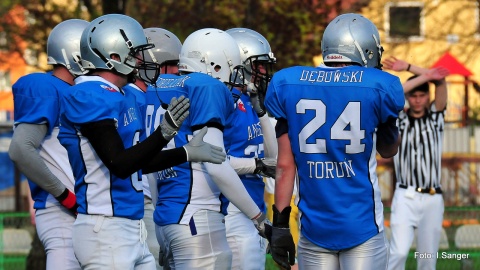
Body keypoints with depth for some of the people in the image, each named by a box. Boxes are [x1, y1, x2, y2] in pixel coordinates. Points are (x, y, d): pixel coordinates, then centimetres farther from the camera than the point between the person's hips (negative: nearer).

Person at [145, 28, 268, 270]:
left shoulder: (158, 89, 15)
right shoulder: (208, 88, -8)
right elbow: (216, 166, -15)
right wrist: (257, 216, -7)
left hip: (164, 216, 8)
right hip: (196, 219, -8)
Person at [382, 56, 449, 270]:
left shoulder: (435, 118, 11)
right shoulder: (398, 120, 7)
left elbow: (440, 80, -1)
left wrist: (408, 67, -6)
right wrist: (424, 76, -14)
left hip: (433, 198, 2)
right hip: (406, 197, -2)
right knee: (399, 251, -18)